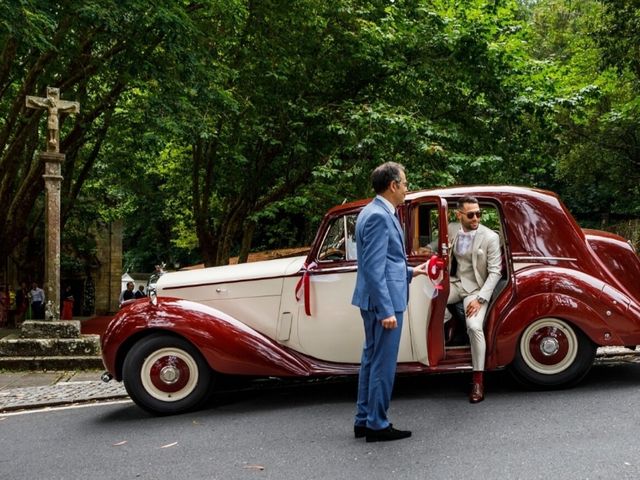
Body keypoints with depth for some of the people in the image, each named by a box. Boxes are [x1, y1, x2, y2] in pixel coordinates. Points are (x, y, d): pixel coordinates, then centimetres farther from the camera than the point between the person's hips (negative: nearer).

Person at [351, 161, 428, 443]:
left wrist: (410, 272, 26)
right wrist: (387, 311, -24)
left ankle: (364, 420, 24)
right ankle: (377, 425, 9)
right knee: (383, 363, -1)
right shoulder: (379, 216, -18)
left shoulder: (376, 212, 13)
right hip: (383, 302, -10)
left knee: (372, 359, 15)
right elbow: (374, 268, -23)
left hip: (375, 301, 10)